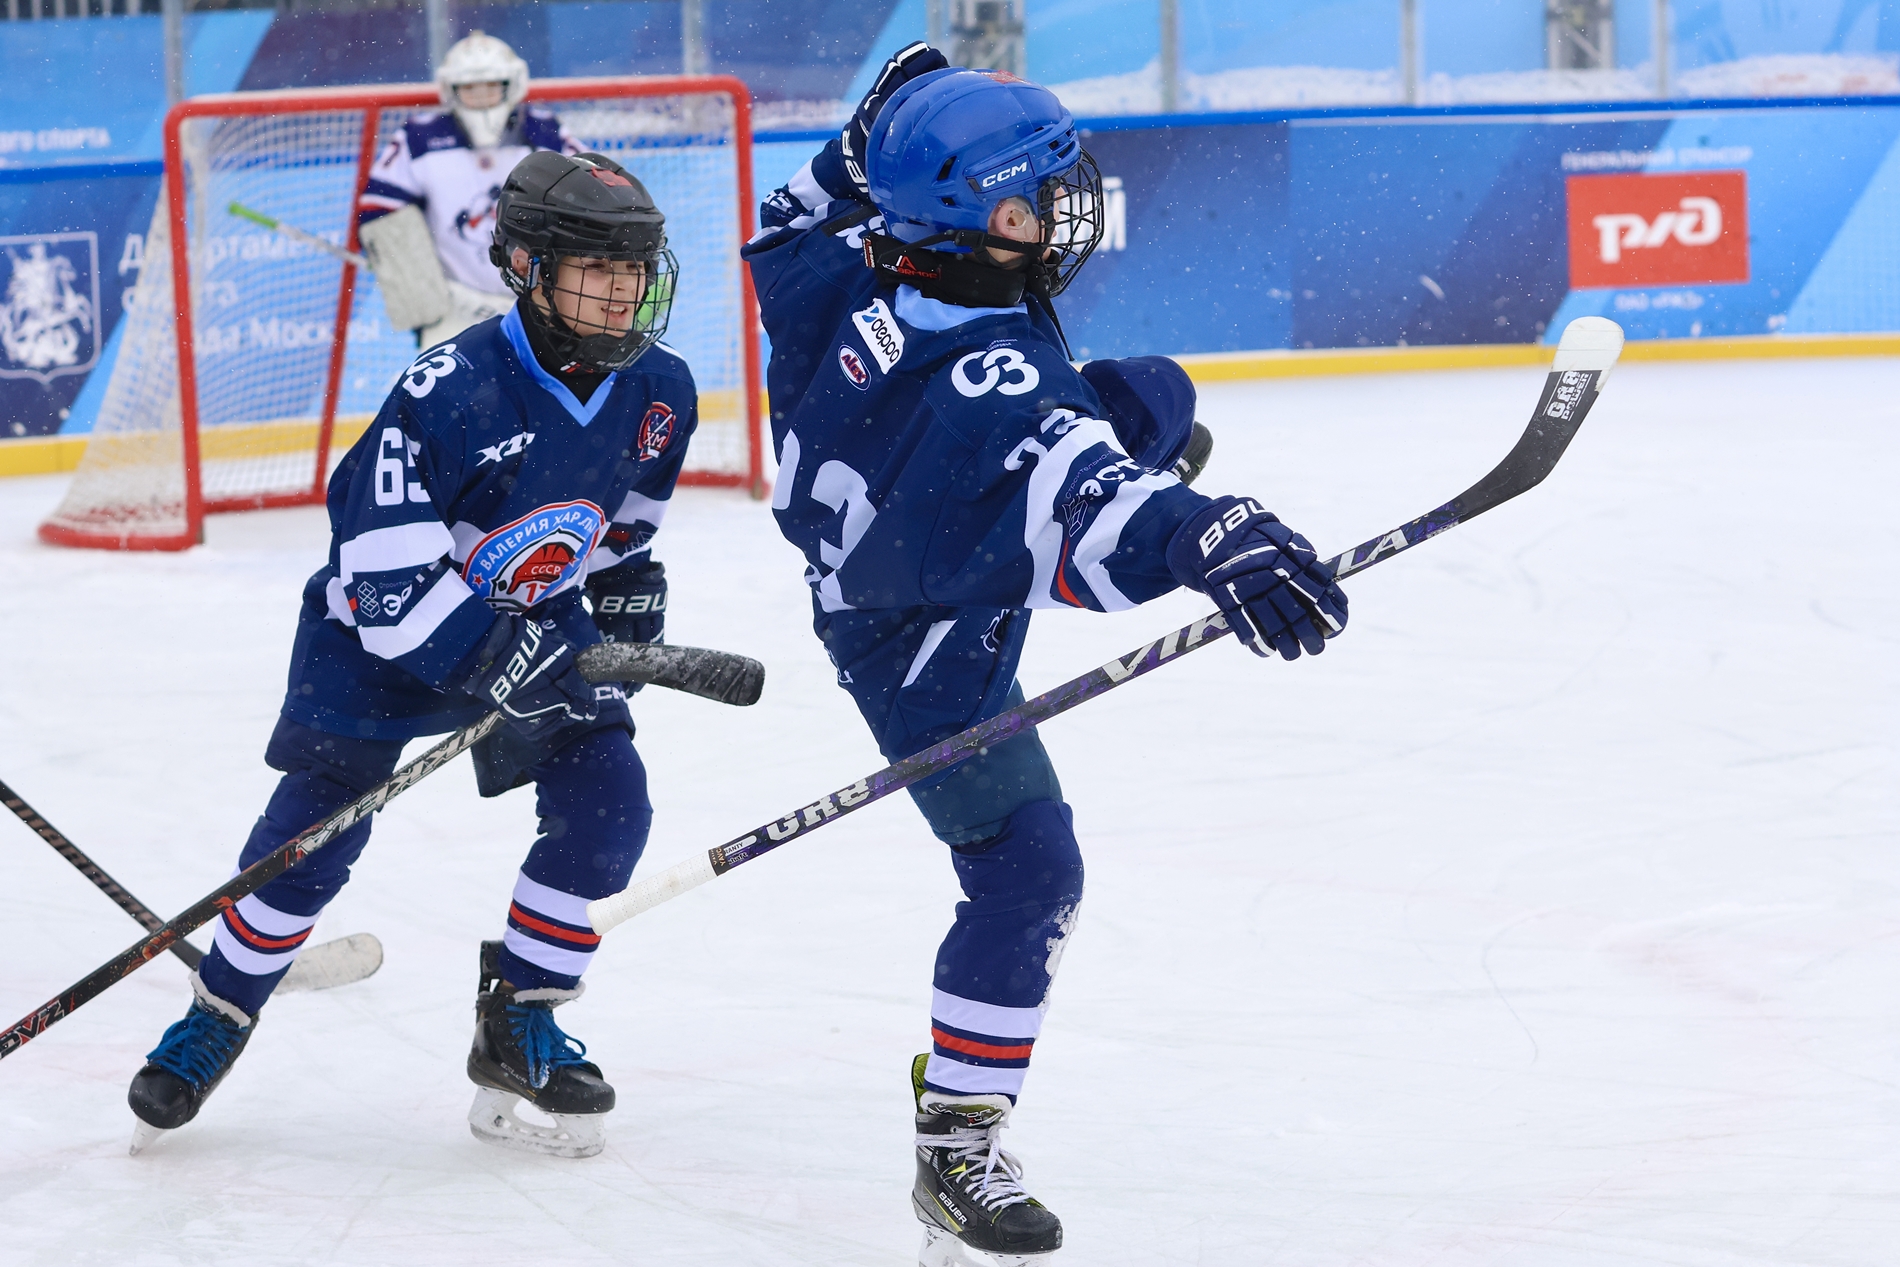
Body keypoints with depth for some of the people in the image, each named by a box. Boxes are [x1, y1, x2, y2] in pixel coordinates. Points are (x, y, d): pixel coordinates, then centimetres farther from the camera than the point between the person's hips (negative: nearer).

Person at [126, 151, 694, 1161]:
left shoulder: (658, 391, -11)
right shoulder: (450, 393, -32)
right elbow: (389, 582, -33)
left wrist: (630, 587, 2)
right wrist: (504, 661, -37)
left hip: (538, 616, 5)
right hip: (384, 626, -5)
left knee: (606, 801, -13)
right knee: (316, 831, -7)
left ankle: (518, 1024, 3)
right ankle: (220, 1014, 17)